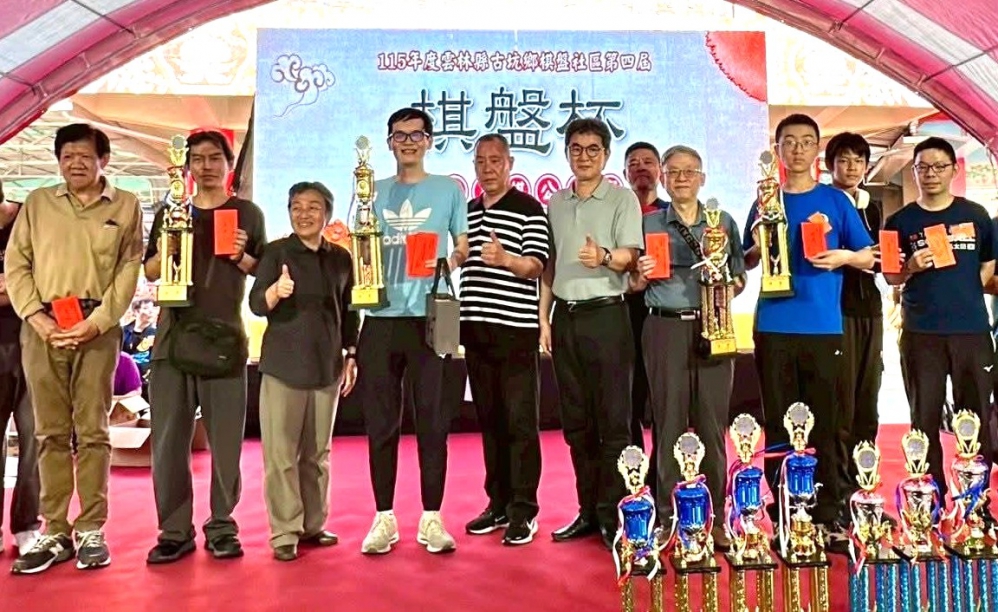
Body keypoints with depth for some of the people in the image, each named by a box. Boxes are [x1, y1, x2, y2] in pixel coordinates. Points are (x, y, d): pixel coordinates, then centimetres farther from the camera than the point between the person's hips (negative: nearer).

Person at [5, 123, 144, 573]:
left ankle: (91, 531, 7)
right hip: (42, 328, 2)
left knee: (92, 431, 0)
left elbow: (129, 271, 1)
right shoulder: (37, 202, 13)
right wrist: (35, 317, -5)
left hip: (97, 330, -2)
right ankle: (54, 532, 12)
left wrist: (96, 322, -9)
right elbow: (15, 265, 9)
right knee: (50, 433, 5)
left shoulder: (126, 206, 7)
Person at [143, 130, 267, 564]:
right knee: (168, 439, 1)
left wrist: (242, 257, -11)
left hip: (225, 337, -2)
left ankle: (222, 528, 11)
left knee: (225, 440, 1)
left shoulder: (248, 214, 9)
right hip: (173, 336, 2)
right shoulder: (170, 212, 14)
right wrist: (164, 250, -6)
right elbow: (150, 273, 15)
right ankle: (174, 531, 10)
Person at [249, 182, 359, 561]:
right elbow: (256, 305, -9)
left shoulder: (340, 258, 10)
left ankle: (312, 524, 22)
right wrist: (276, 291, -30)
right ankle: (284, 533, 6)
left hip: (327, 366, 4)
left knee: (317, 452, 10)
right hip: (284, 365, -3)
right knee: (281, 453, -3)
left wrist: (351, 356, 12)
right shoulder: (276, 252, 0)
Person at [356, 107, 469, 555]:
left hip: (430, 317, -2)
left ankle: (431, 519, 12)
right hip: (381, 317, 2)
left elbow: (464, 248, 8)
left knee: (433, 422, 2)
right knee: (380, 422, 4)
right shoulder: (373, 192, 14)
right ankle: (384, 518, 15)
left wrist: (452, 261, -13)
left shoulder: (449, 190, 9)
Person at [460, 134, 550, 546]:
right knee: (489, 420, 10)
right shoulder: (467, 211, 17)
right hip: (475, 327, 6)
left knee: (521, 422, -2)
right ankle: (498, 504, 20)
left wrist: (504, 258, -28)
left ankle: (523, 511, 6)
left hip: (516, 327, -5)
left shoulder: (529, 209, -1)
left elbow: (535, 266, -10)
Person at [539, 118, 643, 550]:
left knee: (612, 418, -2)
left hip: (606, 315, -5)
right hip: (565, 317, 5)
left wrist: (605, 257, -30)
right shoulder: (555, 204, 16)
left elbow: (630, 255, -8)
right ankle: (588, 510, 18)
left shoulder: (622, 199, 2)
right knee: (576, 420, 8)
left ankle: (611, 513, 6)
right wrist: (544, 317, 11)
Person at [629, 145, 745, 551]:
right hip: (665, 329, -1)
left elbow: (739, 278, 13)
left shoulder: (723, 222, 13)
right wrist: (643, 274, -10)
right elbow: (635, 285, 11)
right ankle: (666, 518, 9)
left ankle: (718, 518, 11)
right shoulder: (649, 223, 10)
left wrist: (728, 287, -8)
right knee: (668, 423, 1)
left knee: (712, 422, 2)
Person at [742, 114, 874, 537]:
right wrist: (758, 248, -8)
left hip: (824, 327, 0)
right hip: (774, 327, 1)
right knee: (778, 425, 3)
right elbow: (746, 262, 13)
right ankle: (782, 515, 12)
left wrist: (845, 256, -12)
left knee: (826, 424, 2)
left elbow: (870, 257, 8)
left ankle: (828, 514, 11)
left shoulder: (835, 201, 9)